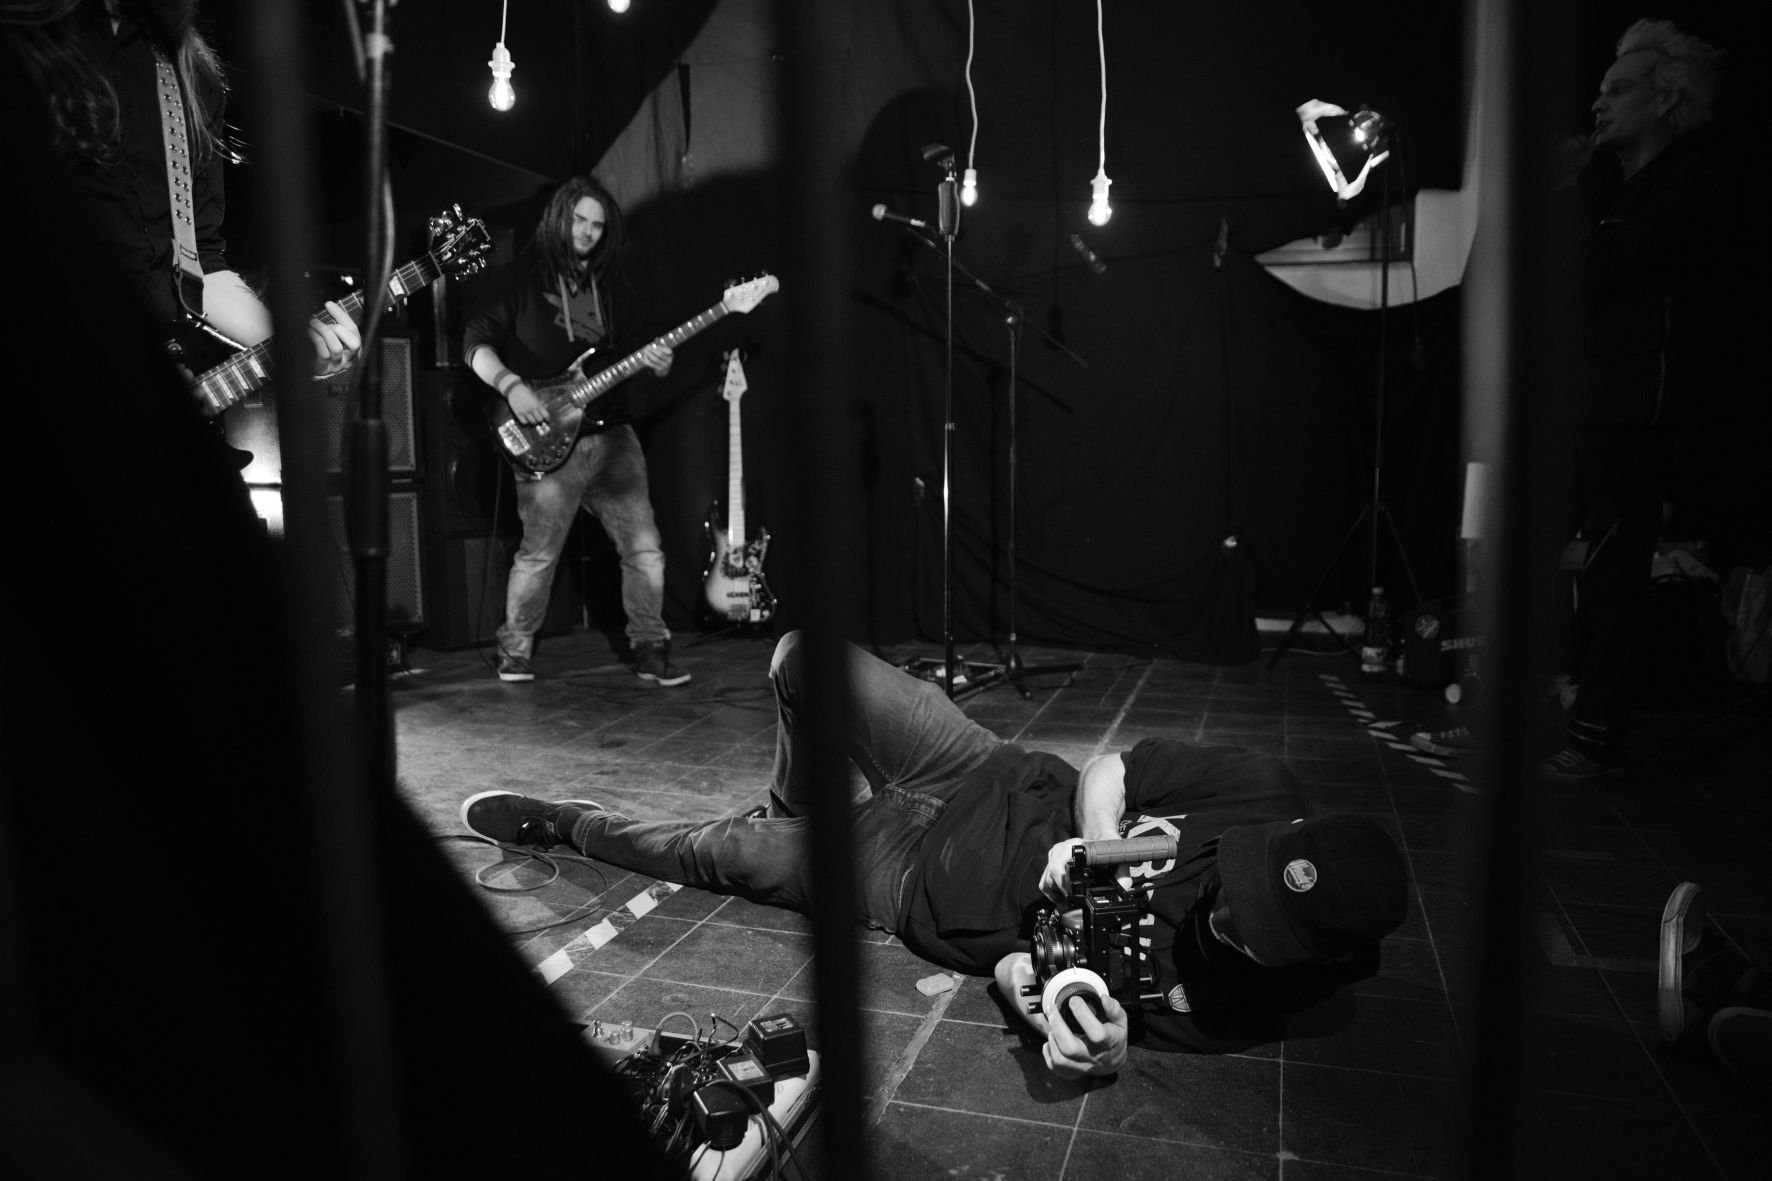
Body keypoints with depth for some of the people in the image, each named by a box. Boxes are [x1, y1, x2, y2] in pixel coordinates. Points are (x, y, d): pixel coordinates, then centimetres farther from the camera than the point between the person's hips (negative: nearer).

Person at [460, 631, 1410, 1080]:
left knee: (723, 852, -5)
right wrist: (1097, 852, -26)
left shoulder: (1251, 999, -24)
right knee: (804, 656, -4)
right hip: (1006, 792, 3)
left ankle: (573, 826, 33)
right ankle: (810, 812, 33)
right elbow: (1107, 775, -8)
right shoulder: (1261, 790, -21)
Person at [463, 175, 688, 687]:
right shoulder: (525, 279, 2)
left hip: (612, 433, 5)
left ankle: (650, 648, 12)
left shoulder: (608, 284, 16)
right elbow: (476, 341, -5)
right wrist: (511, 386, -21)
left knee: (644, 548, 0)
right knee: (538, 554, -3)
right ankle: (515, 651, 18)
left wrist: (654, 362, -3)